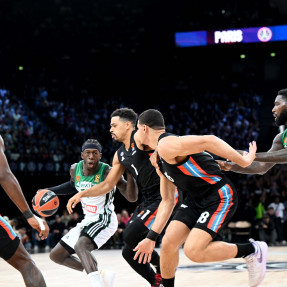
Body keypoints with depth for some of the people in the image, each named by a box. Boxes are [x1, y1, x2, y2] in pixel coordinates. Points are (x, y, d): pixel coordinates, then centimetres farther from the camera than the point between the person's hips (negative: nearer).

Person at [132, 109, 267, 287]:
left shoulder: (166, 145, -18)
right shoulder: (159, 160, 14)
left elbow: (208, 141, -29)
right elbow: (167, 201, 18)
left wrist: (244, 161, -25)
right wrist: (151, 237, 17)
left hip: (220, 197, -9)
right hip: (196, 199, 9)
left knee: (193, 251, -19)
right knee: (168, 243, -1)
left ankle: (252, 251, -2)